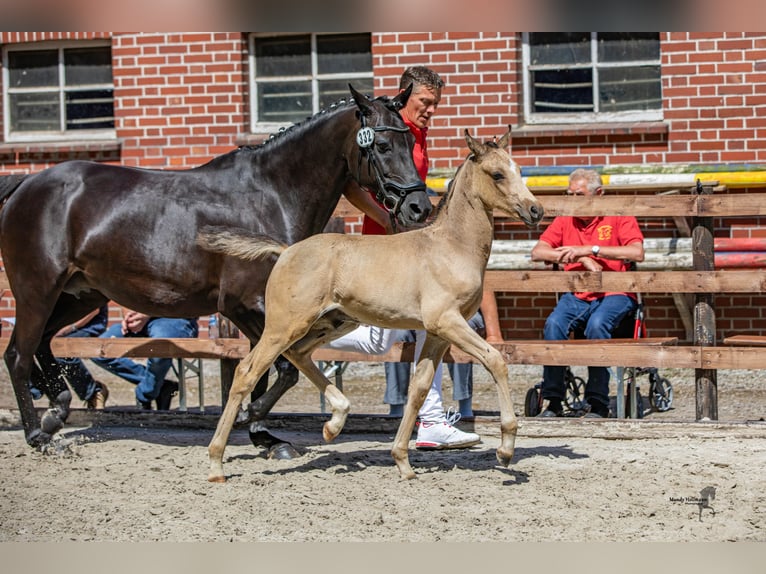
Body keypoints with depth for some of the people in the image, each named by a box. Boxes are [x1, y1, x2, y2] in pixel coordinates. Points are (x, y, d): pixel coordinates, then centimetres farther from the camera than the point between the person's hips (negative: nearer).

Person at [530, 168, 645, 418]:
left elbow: (637, 253, -13)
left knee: (597, 325, -36)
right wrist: (581, 259, -11)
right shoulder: (565, 220, 13)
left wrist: (590, 250, -17)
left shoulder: (619, 216, 2)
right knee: (553, 325, -29)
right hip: (576, 295, 3)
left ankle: (598, 405, -25)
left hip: (614, 295, -3)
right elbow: (537, 252, 1)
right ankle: (553, 402, -21)